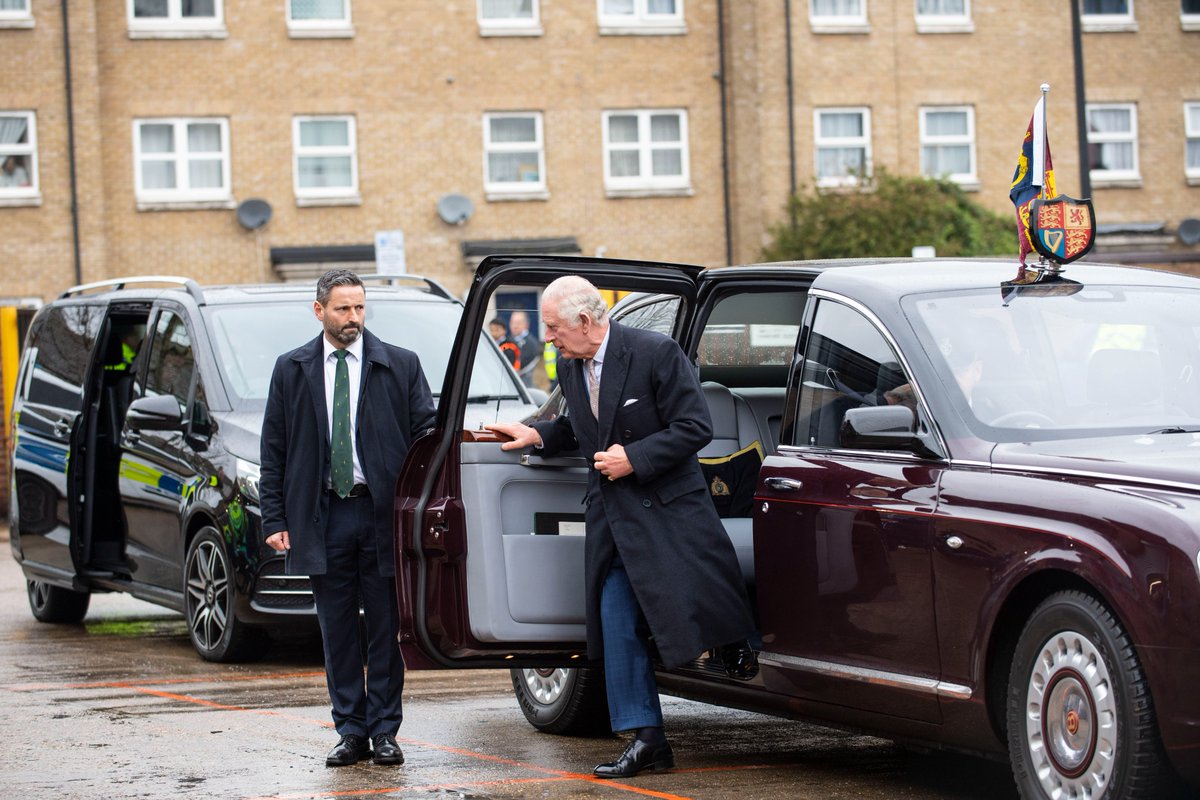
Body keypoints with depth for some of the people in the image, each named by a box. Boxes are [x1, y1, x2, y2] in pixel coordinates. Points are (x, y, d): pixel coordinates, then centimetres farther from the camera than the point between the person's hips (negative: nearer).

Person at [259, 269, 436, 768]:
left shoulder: (401, 366, 4)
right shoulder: (291, 370, 8)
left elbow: (426, 435, 3)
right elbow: (274, 450, 8)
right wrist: (275, 520, 1)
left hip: (383, 514, -1)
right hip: (323, 517, 1)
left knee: (386, 629, 2)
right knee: (337, 632, 5)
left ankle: (384, 732, 8)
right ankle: (351, 732, 12)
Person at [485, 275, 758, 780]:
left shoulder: (656, 354, -14)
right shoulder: (569, 368, 8)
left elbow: (695, 428, -14)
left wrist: (633, 457, -18)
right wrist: (537, 436, 6)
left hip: (667, 510, -6)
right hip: (611, 519, 6)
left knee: (700, 601, -6)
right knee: (617, 625, 2)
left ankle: (735, 647, 31)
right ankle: (647, 741, 6)